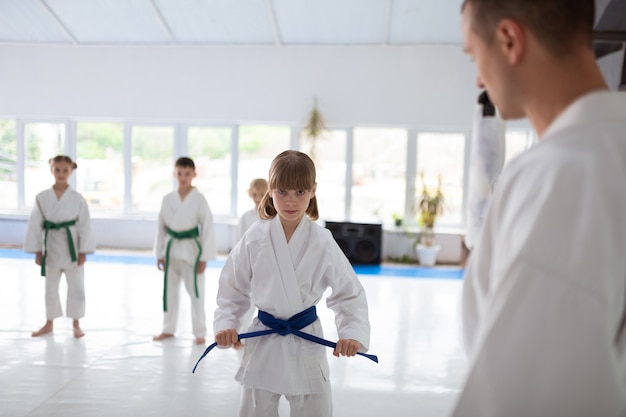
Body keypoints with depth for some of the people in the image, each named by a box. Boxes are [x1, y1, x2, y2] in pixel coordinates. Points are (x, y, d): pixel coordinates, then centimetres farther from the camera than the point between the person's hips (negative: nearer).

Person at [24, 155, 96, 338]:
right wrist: (37, 251, -1)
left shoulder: (77, 199, -6)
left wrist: (83, 252, -7)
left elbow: (84, 226, -5)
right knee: (50, 287, 15)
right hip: (51, 247, 2)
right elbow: (35, 225, 0)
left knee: (76, 286, 6)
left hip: (71, 247, -1)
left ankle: (76, 324, 22)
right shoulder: (42, 197, -4)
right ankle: (49, 324, 31)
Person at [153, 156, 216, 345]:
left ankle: (200, 332, 13)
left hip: (191, 250, -4)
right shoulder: (167, 199, 2)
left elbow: (208, 228, -8)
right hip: (171, 249, 4)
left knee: (196, 292, 1)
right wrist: (159, 253, 7)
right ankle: (168, 329, 29)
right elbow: (161, 227, 8)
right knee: (169, 290, 14)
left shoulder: (199, 199, -9)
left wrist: (204, 257, -10)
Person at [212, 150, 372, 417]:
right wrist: (226, 324, -10)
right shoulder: (254, 239, -9)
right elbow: (233, 288, 2)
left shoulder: (322, 242, -11)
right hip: (263, 343, 1)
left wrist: (353, 332, -18)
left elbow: (349, 292, -5)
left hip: (306, 343, -1)